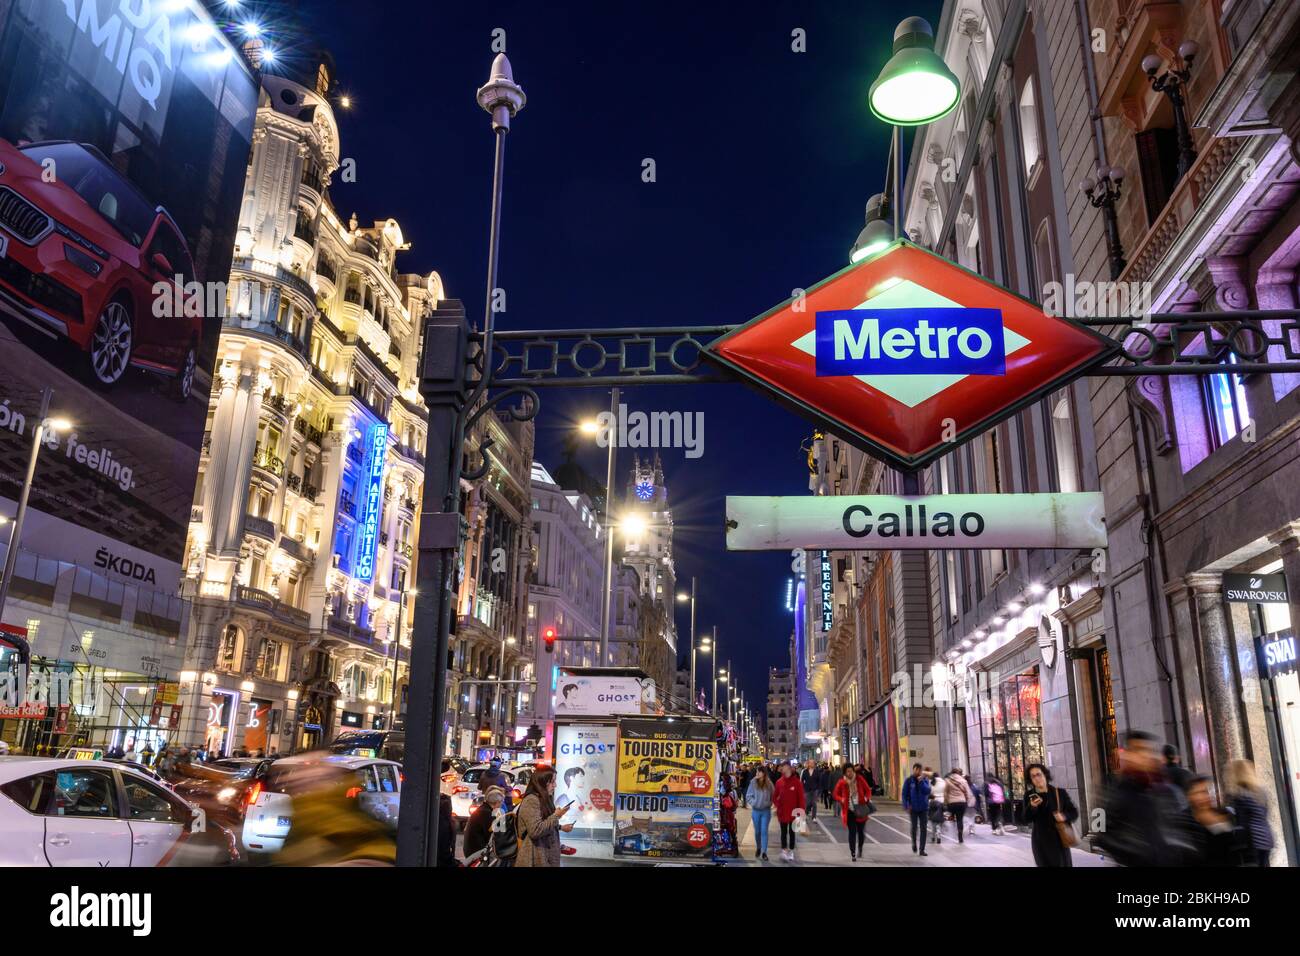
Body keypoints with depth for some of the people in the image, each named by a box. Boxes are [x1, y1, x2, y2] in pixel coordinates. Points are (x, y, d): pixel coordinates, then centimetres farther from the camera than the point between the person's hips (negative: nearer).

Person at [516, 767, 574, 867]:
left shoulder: (543, 799, 14)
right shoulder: (531, 800, -17)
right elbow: (535, 831, -24)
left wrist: (561, 827, 15)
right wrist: (556, 815, -18)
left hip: (547, 854, 9)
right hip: (536, 858, -9)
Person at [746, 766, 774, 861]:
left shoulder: (769, 784, -6)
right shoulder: (753, 783, -6)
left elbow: (772, 796, 3)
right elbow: (748, 796, -2)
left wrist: (769, 803, -10)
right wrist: (753, 803, -14)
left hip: (766, 811, -1)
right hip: (756, 810, 1)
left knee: (764, 831, -2)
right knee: (757, 831, 14)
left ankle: (764, 852, 1)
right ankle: (758, 848, 34)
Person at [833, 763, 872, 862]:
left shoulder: (859, 779, -3)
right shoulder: (842, 782, -4)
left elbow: (868, 790, 8)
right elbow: (836, 794, 7)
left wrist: (866, 798, -11)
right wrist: (841, 800, -12)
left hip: (860, 810, 1)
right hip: (849, 810, -1)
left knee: (861, 831, 5)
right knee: (852, 832, -5)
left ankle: (860, 848, 34)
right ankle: (853, 853, 3)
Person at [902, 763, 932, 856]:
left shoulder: (925, 779, 1)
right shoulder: (908, 781, -2)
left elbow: (927, 791, -12)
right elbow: (905, 794, -1)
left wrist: (921, 781, -19)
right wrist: (907, 805, -9)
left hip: (923, 807, 1)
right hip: (913, 808, -1)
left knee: (923, 828, 0)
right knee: (914, 827, 5)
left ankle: (922, 849, 6)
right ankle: (914, 843, 32)